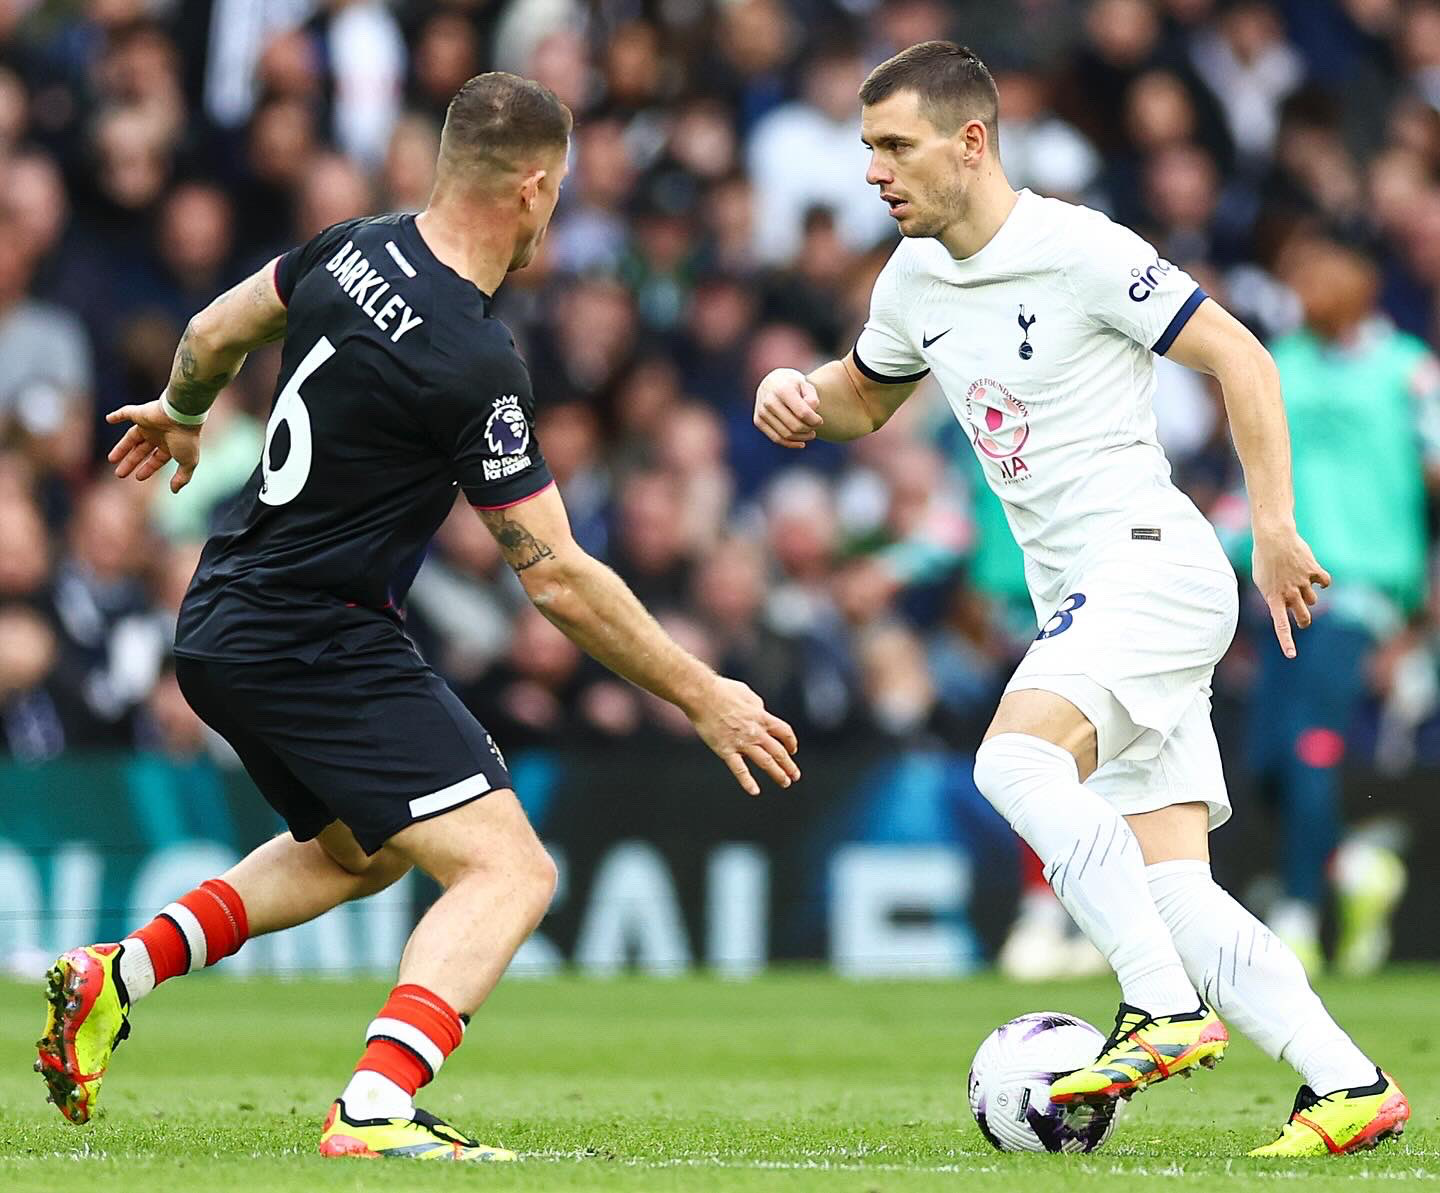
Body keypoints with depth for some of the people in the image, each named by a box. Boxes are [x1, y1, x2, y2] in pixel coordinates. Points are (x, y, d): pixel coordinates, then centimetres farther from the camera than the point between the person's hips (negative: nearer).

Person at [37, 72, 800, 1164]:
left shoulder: (354, 250, 0)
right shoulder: (476, 365, -23)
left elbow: (213, 333, 19)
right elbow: (557, 580, -18)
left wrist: (181, 415, 42)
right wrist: (703, 697, -8)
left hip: (223, 630, 9)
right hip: (322, 650, -9)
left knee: (358, 851, 30)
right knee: (511, 871, -14)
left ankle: (115, 976, 22)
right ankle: (374, 1112, -31)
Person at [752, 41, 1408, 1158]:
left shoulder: (1079, 249, -11)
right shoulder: (916, 280, 13)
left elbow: (1240, 357, -9)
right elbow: (865, 397, 32)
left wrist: (1275, 530, -14)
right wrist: (799, 394, 8)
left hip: (1151, 559, -8)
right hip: (1080, 602, 8)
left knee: (1014, 759, -30)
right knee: (1175, 893, -1)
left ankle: (1168, 1008, -28)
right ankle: (1349, 1085, 0)